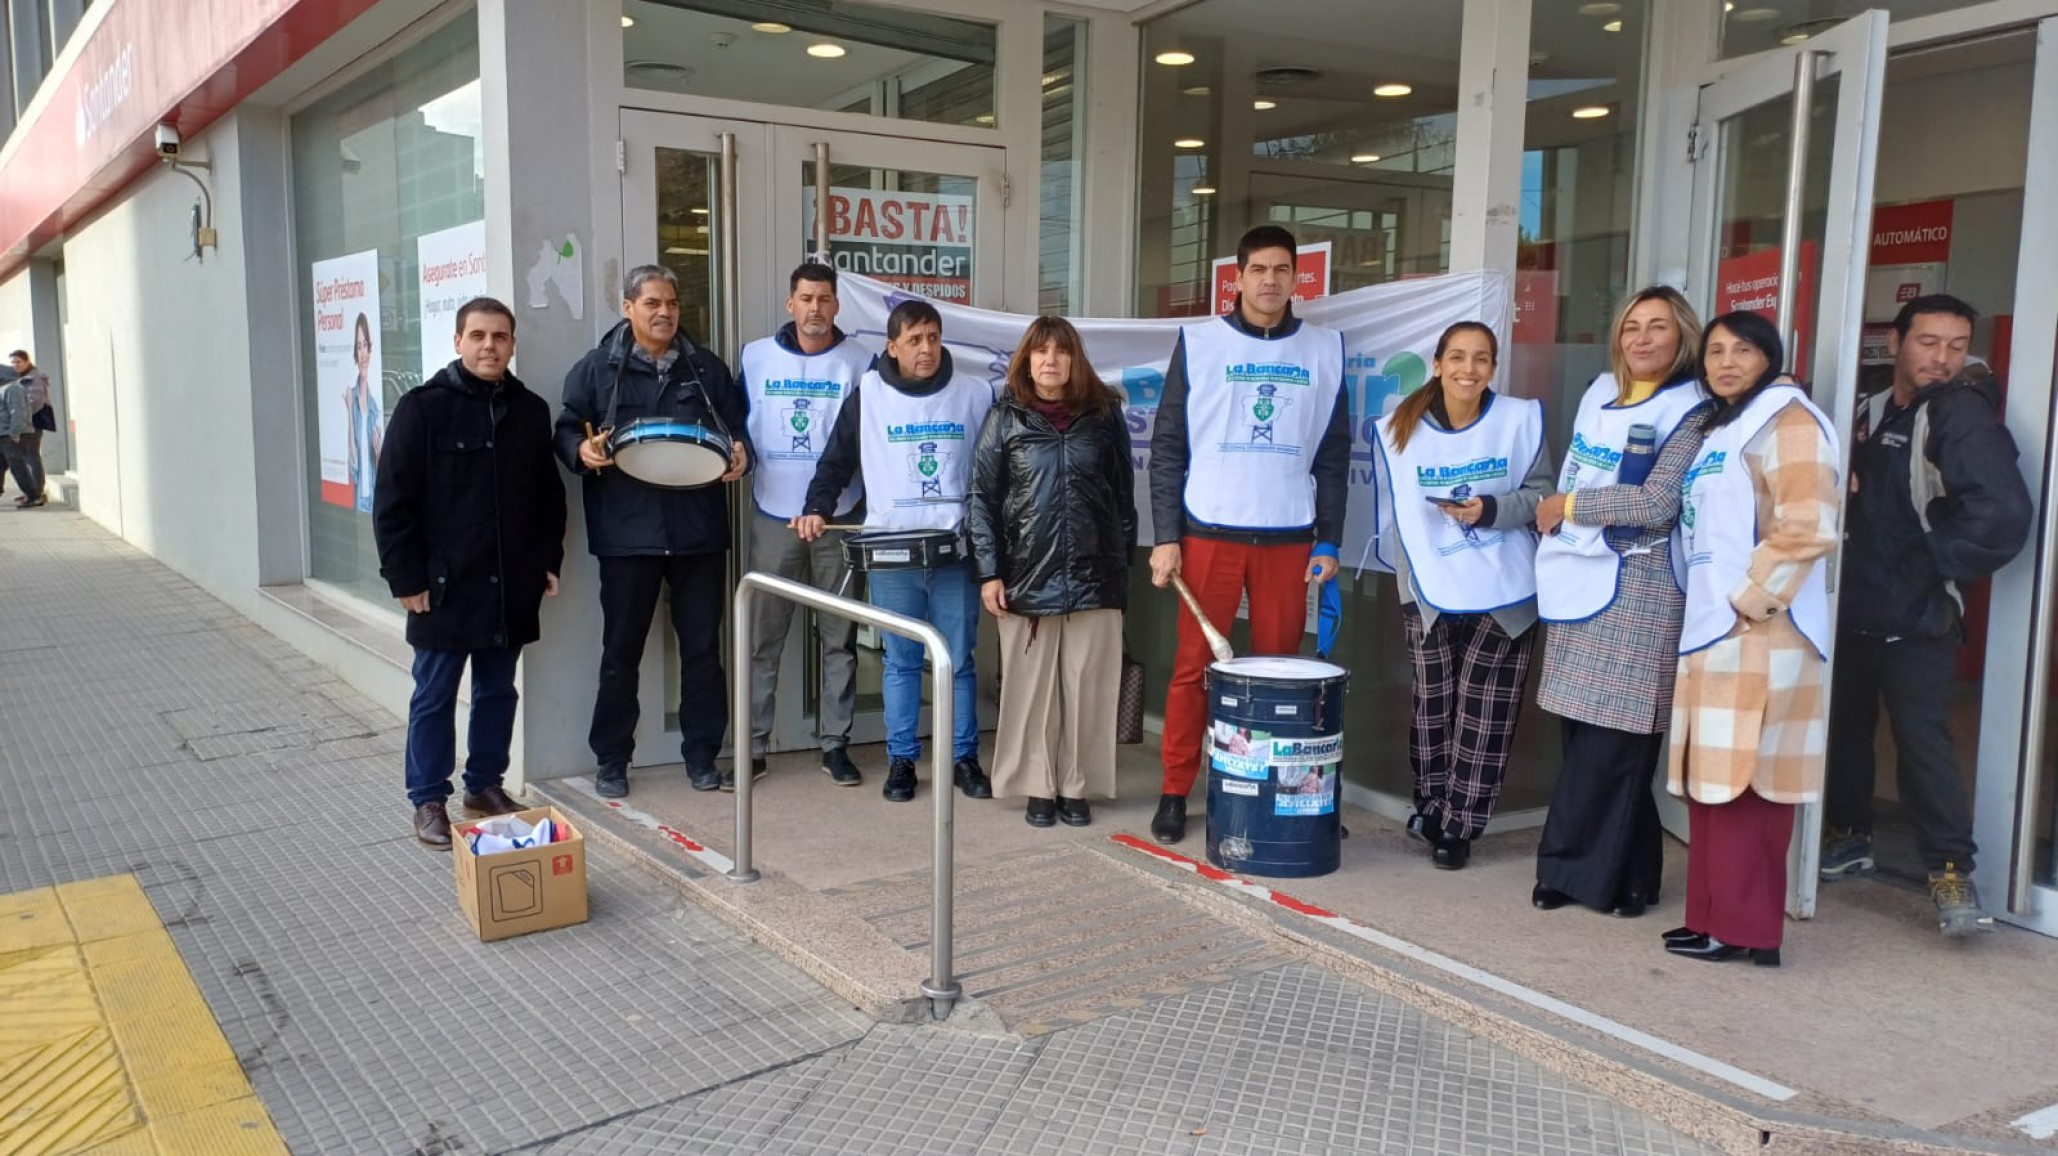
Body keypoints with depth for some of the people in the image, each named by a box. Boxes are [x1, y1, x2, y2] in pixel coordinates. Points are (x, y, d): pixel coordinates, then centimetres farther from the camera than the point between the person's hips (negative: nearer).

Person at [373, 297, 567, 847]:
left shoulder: (531, 410, 7)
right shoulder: (423, 408, -6)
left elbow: (549, 495, 15)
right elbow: (392, 502, -7)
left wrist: (549, 561, 9)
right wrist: (405, 577, -11)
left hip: (511, 588, 4)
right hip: (444, 585, -4)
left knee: (498, 691, 13)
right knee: (434, 696, 5)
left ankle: (485, 786, 27)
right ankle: (428, 800, 16)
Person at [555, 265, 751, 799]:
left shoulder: (707, 369, 13)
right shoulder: (597, 369, 5)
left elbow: (738, 427, 16)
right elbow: (566, 430, 7)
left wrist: (741, 453, -6)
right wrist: (582, 450, -15)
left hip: (698, 529, 2)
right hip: (627, 531, -2)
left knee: (703, 646, 6)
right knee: (621, 649, 5)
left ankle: (702, 756, 18)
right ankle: (611, 760, 18)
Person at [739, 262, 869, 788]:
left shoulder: (861, 363, 2)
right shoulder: (755, 358, 5)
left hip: (839, 519, 0)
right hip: (773, 518, 0)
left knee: (840, 637, 6)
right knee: (763, 637, 3)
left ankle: (835, 744, 15)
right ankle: (753, 745, 12)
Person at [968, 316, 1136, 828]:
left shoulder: (1104, 415, 6)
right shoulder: (1006, 418, 3)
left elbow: (1123, 494, 9)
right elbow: (982, 499, 1)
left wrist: (1123, 563, 5)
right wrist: (988, 572, -5)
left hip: (1095, 578, 1)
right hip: (1028, 577, -1)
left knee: (1087, 689, 4)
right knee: (1032, 689, 4)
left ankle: (1076, 788, 16)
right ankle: (1039, 788, 17)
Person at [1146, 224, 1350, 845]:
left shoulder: (1325, 350, 9)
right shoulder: (1199, 343, 3)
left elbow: (1334, 455, 10)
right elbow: (1168, 446, 2)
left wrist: (1329, 541, 4)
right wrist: (1165, 536, -5)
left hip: (1289, 537, 2)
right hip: (1209, 532, -2)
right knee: (1194, 666, 1)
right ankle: (1175, 793, 11)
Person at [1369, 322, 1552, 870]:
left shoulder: (1520, 419, -6)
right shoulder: (1401, 430, -1)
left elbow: (1541, 494, -4)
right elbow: (1393, 510, 8)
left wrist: (1492, 510, -20)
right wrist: (1403, 569, 10)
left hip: (1503, 591, -1)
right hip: (1430, 592, 1)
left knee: (1484, 713, -2)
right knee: (1433, 705, 5)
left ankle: (1459, 825, 7)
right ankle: (1431, 809, 21)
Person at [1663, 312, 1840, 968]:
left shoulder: (1786, 422, -7)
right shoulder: (1719, 431, 21)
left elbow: (1808, 530, -18)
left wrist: (1749, 603, -17)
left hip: (1758, 634, -9)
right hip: (1712, 629, 9)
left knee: (1745, 782, -6)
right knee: (1712, 781, 11)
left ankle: (1743, 927, 0)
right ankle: (1715, 916, 18)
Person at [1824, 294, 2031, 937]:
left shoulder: (1963, 415, -13)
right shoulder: (1874, 412, 10)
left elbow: (2002, 515, -24)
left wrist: (1926, 567, -15)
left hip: (1916, 618, -7)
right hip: (1855, 607, 7)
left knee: (1922, 736, -9)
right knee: (1845, 725, 15)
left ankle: (1952, 871, 1)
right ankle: (1848, 836, 31)